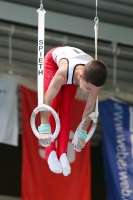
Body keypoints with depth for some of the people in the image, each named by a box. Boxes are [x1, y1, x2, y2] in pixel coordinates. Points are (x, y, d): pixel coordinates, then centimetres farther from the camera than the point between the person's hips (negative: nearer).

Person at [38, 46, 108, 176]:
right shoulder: (63, 73, -48)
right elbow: (47, 100, -40)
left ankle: (62, 153, -9)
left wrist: (82, 134, -13)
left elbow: (90, 107, -20)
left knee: (66, 109, -7)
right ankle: (50, 151, -16)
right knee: (53, 105, -15)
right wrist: (44, 128, -41)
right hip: (53, 59, -3)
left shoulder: (93, 79, -35)